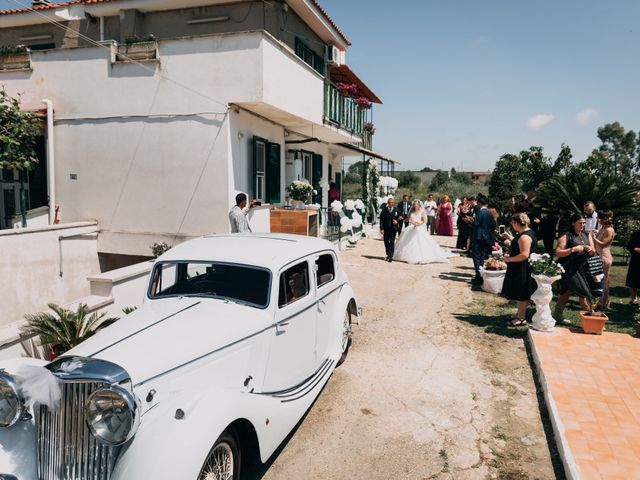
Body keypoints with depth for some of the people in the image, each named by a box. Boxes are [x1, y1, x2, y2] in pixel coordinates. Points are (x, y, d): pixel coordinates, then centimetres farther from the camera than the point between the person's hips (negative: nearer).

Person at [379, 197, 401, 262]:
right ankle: (388, 255, 26)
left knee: (392, 242, -7)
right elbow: (381, 220, -2)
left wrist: (397, 221, -10)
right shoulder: (384, 210, 0)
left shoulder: (396, 210, 2)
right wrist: (381, 229, -9)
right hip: (385, 229, 1)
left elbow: (400, 217, 11)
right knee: (386, 243, 9)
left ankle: (390, 256, -6)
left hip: (393, 229, -1)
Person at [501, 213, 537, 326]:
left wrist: (509, 259, -20)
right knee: (519, 294, 19)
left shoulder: (524, 236, -23)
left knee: (521, 295, 0)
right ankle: (520, 314, 31)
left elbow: (524, 255, -28)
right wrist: (510, 237, 22)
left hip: (522, 269, -10)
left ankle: (521, 318, 10)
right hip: (519, 269, 10)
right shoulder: (526, 232, 10)